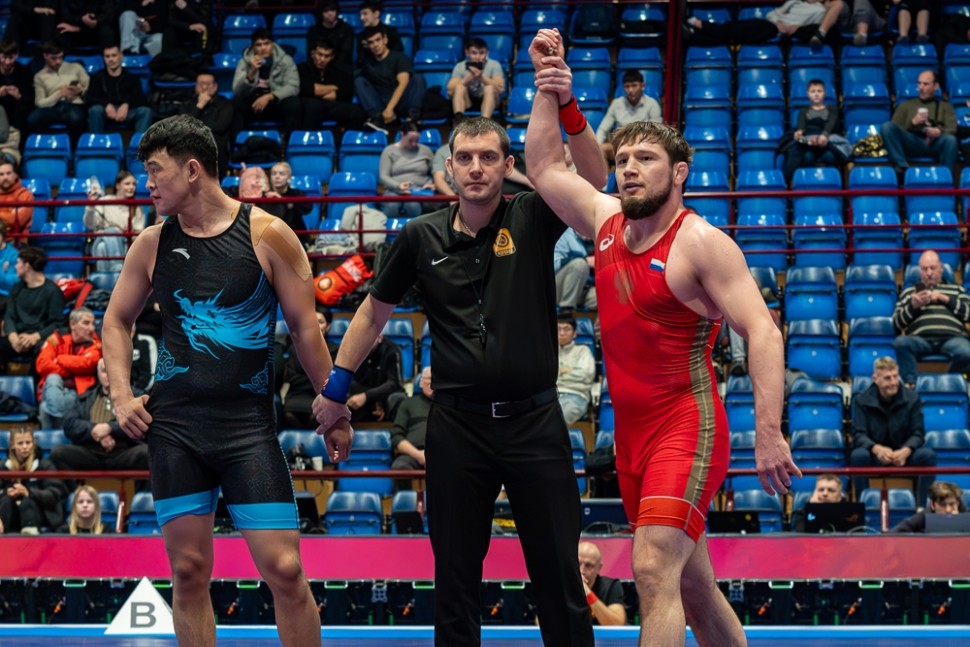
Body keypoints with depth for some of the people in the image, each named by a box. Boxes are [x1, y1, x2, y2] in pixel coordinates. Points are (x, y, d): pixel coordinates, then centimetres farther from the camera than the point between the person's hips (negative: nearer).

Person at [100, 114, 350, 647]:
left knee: (284, 569, -7)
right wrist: (121, 394, 7)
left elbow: (304, 328, 1)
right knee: (188, 572, 3)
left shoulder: (267, 235, -3)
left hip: (248, 424, -3)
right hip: (173, 423, 3)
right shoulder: (152, 244, 7)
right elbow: (117, 321, 21)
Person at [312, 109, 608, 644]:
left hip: (534, 419, -1)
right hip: (456, 424, 1)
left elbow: (593, 177, -16)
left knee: (559, 576, 2)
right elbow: (373, 313, 15)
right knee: (455, 577, 7)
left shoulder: (531, 221, 0)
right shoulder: (421, 237, 4)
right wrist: (337, 386, 14)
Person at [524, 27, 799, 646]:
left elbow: (762, 333, -19)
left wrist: (769, 433, -27)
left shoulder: (701, 242, -12)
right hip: (633, 433, 8)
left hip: (687, 426, -8)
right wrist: (551, 89, 12)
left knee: (654, 570, -22)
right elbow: (546, 167, 22)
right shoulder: (608, 220, 9)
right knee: (691, 584, 15)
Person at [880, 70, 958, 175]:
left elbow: (952, 129, 9)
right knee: (886, 126, -25)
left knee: (950, 140, -37)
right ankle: (902, 167, -37)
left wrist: (939, 131, -14)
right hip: (912, 142, 1)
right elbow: (893, 130, 14)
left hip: (935, 143, -1)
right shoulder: (906, 105, 27)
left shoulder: (945, 106, 26)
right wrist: (913, 123, -5)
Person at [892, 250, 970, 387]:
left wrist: (944, 299, 2)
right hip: (921, 338, 0)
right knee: (900, 342, -35)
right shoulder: (909, 292, 27)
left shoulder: (956, 289, 27)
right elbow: (897, 323, 16)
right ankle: (910, 383, -31)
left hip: (951, 338, 0)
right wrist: (913, 306, -1)